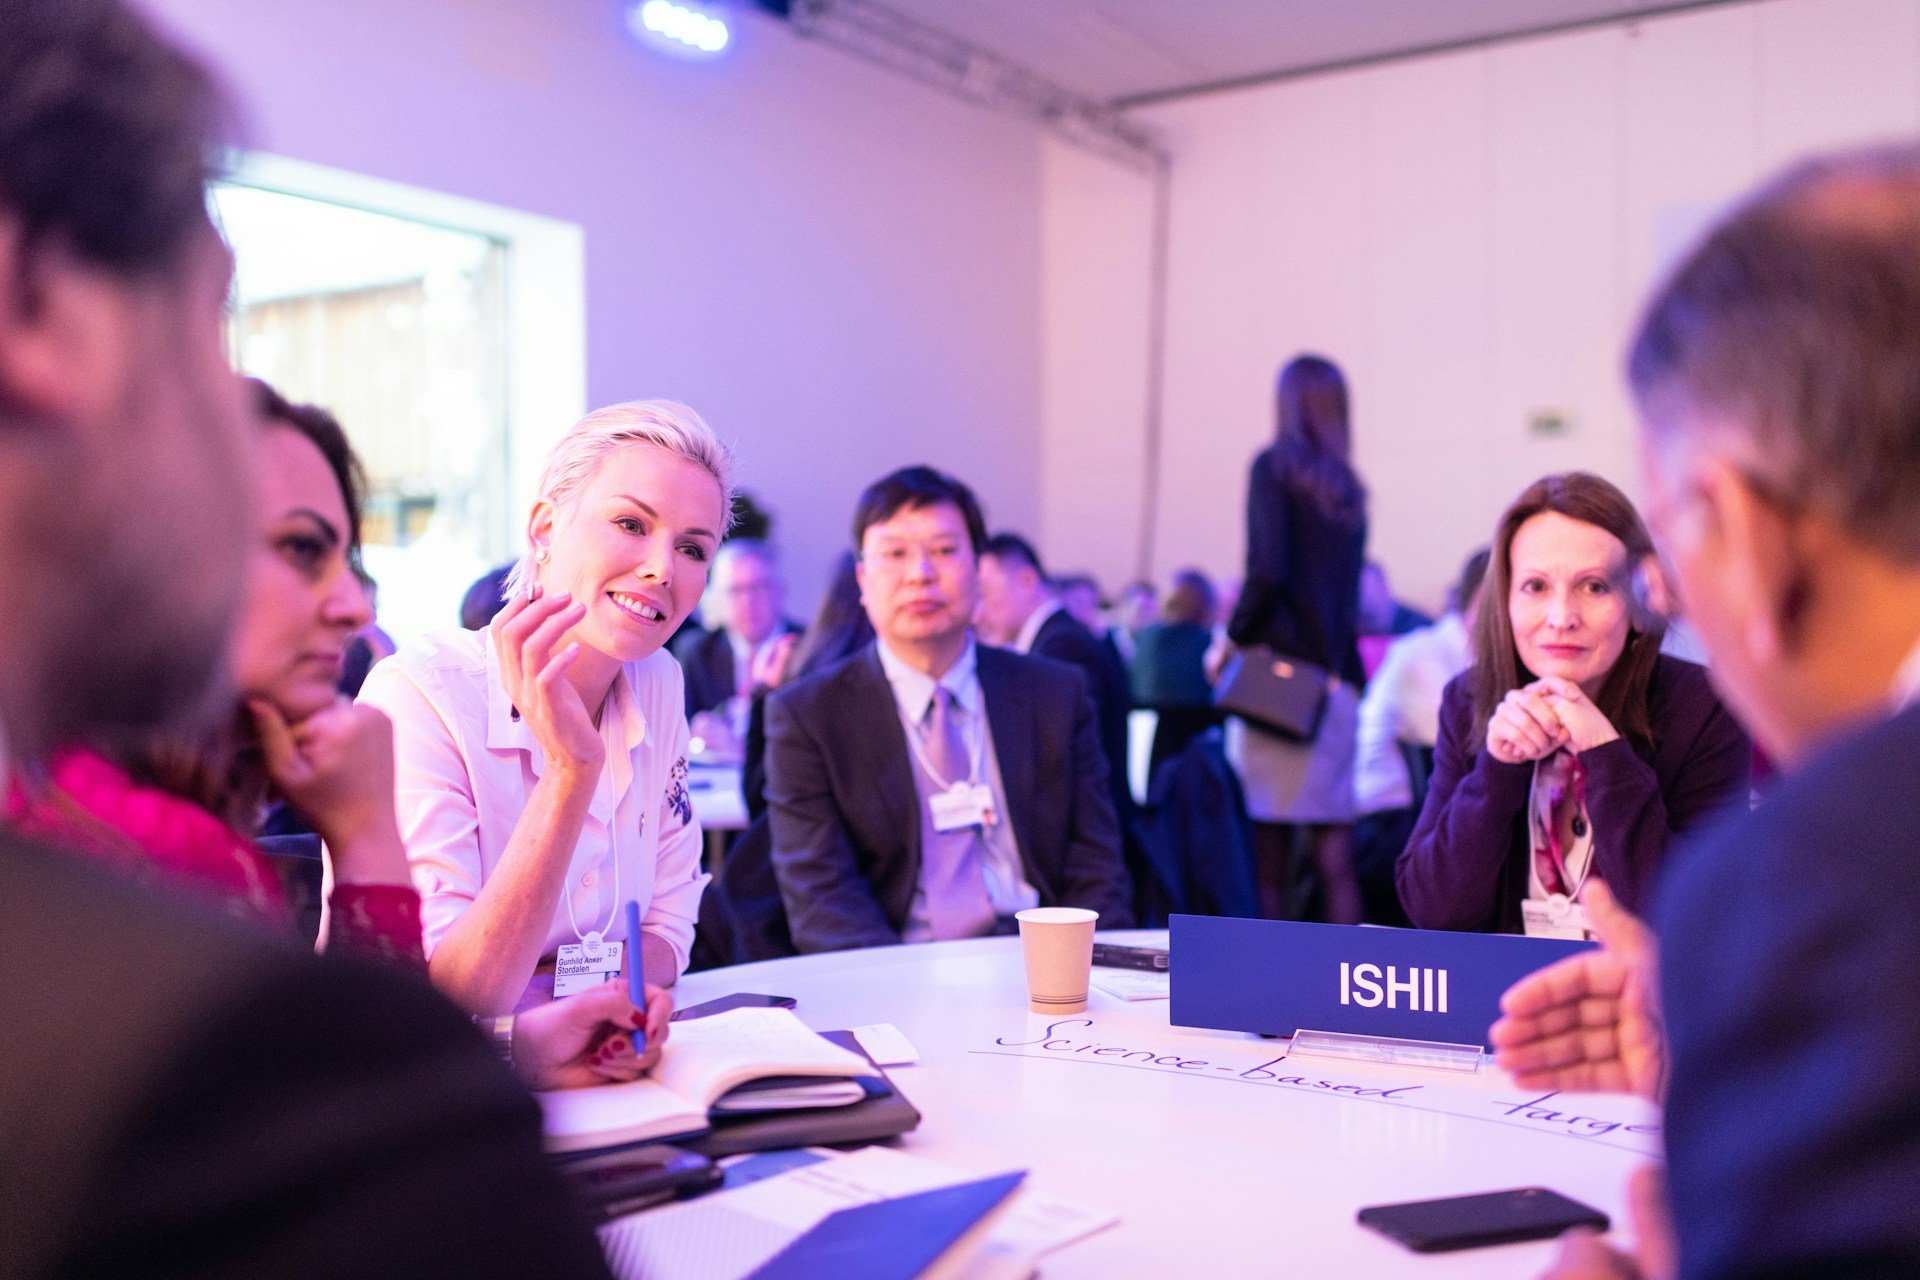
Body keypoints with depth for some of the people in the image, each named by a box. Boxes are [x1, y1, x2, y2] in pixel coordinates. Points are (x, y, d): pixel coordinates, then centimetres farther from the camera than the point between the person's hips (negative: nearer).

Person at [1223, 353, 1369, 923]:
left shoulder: (1275, 466, -4)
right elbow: (1347, 590, 14)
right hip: (1337, 678, 6)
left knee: (1271, 849, -2)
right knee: (1332, 846, 6)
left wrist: (1233, 635, 0)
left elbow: (1268, 570, -13)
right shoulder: (1348, 486, 13)